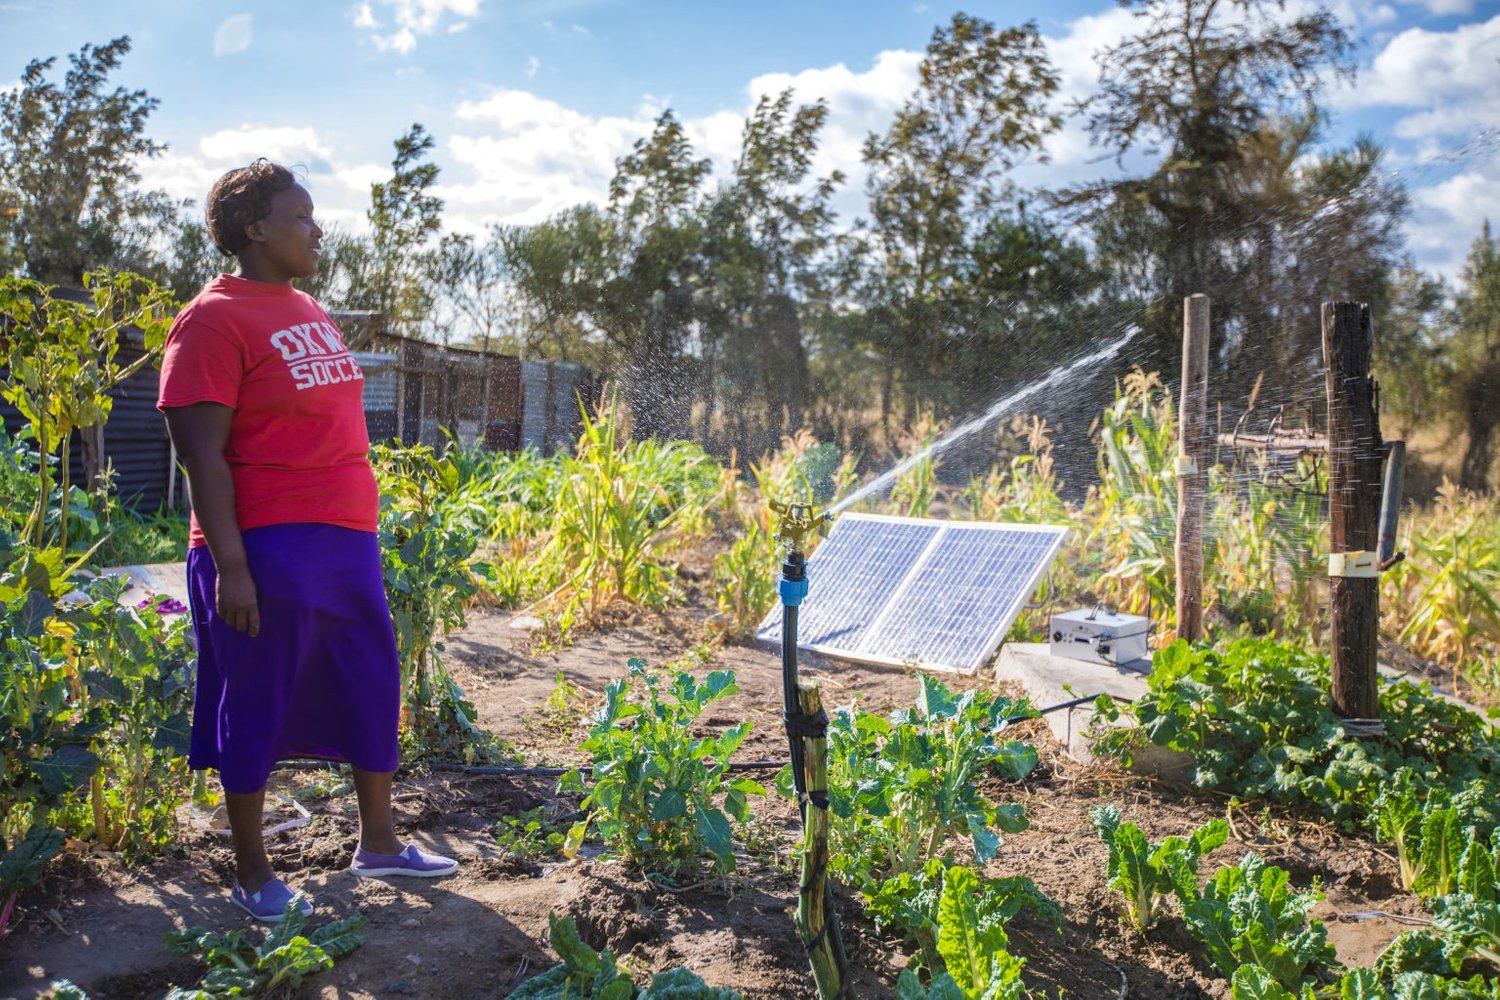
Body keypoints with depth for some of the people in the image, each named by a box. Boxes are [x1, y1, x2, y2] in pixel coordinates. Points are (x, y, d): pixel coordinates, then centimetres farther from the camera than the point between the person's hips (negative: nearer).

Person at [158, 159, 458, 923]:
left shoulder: (308, 311, 15)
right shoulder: (216, 319, -11)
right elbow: (202, 453, -16)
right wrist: (229, 565, -20)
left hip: (346, 542, 9)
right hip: (267, 549, -8)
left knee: (373, 687, 14)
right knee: (255, 706, 4)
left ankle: (378, 842, 30)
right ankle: (252, 874, 20)